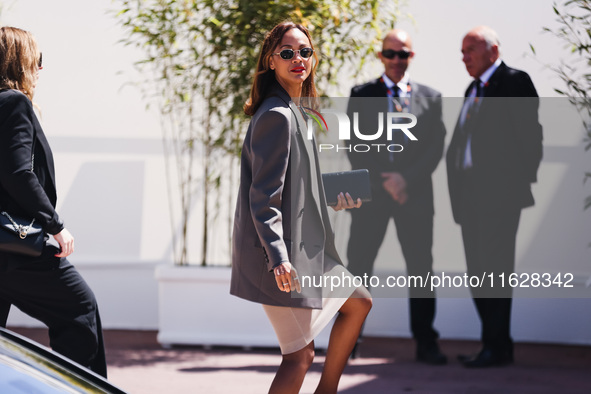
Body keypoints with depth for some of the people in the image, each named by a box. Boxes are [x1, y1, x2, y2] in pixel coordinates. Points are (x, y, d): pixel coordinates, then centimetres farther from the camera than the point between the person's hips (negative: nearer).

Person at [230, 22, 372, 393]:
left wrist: (332, 201, 17)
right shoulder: (277, 115, -17)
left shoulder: (293, 111, 15)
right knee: (301, 354, -8)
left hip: (303, 248, 11)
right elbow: (264, 196, -22)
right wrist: (278, 258, -28)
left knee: (358, 302, 23)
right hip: (282, 257, -11)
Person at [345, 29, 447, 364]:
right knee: (358, 266, -1)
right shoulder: (361, 95, 9)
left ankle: (426, 343, 5)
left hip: (414, 193, 0)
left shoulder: (430, 97, 10)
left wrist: (407, 179, -11)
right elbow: (355, 147, 1)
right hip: (371, 192, 0)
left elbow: (436, 147, 2)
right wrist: (383, 181, -10)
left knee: (421, 268, 0)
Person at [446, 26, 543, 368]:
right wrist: (458, 187, 12)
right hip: (471, 195, 9)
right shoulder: (474, 89, 20)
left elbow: (529, 133, -10)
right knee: (479, 271, 10)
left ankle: (497, 347, -5)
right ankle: (495, 343, 16)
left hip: (499, 194, -9)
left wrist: (523, 179, -12)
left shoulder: (514, 82, -5)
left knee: (495, 269, -8)